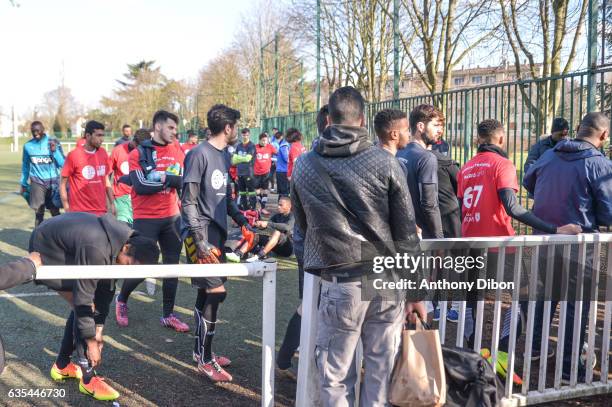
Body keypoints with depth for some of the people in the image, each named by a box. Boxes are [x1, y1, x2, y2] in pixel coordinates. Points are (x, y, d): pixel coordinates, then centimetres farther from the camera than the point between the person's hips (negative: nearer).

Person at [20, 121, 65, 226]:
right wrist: (24, 184, 17)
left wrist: (54, 151, -19)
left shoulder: (54, 143, -4)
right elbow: (25, 166, 13)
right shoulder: (28, 145, 1)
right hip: (37, 182, 1)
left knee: (55, 211, 6)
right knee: (39, 212, 3)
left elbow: (62, 164, -6)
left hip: (53, 182, -1)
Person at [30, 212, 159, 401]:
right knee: (82, 307, -14)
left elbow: (106, 286, -4)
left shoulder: (124, 241, -12)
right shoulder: (96, 250, -39)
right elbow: (83, 297, -31)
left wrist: (98, 329, -3)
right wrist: (91, 341, -21)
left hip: (68, 249, 9)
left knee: (82, 308, 9)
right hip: (47, 251, -9)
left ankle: (62, 365, 26)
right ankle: (88, 379, -5)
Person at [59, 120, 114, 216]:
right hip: (80, 212, -4)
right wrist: (67, 209, -6)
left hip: (101, 211, 4)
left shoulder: (103, 153, 6)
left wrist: (112, 203, 12)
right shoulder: (74, 155, -7)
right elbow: (63, 184, -3)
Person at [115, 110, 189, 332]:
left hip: (172, 217, 5)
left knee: (172, 265, 9)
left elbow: (185, 181, -5)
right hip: (146, 219, -4)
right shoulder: (138, 153, -6)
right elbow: (141, 186, -17)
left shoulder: (177, 151, 7)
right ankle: (121, 300, 31)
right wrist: (170, 180, -11)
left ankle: (168, 314, 22)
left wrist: (163, 177, -17)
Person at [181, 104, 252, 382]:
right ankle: (205, 360, 4)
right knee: (216, 291, -9)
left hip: (218, 231, 8)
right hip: (202, 233, -8)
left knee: (207, 292, 14)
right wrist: (200, 240, -20)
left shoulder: (223, 155, 12)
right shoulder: (199, 154, -12)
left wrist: (240, 218, 11)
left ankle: (201, 350, 26)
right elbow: (188, 201, -15)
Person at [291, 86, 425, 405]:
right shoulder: (385, 162, -3)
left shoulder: (304, 166, 1)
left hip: (340, 285, -1)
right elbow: (407, 233, -1)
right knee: (381, 371, 14)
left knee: (336, 376, 11)